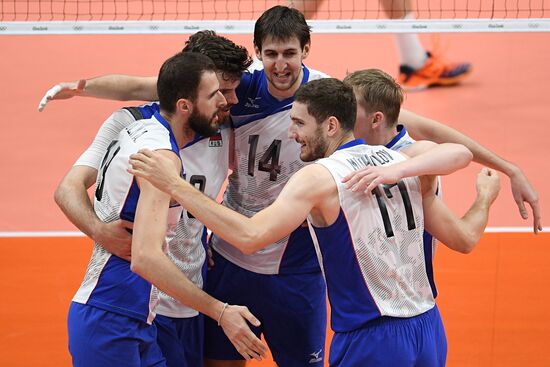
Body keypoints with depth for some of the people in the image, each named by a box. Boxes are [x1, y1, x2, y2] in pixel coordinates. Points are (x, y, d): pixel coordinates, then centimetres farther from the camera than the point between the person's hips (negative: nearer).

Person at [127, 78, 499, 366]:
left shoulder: (319, 177, -13)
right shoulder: (403, 162, 7)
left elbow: (250, 236, -23)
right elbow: (462, 238, 8)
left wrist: (174, 185, -21)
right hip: (429, 330, 7)